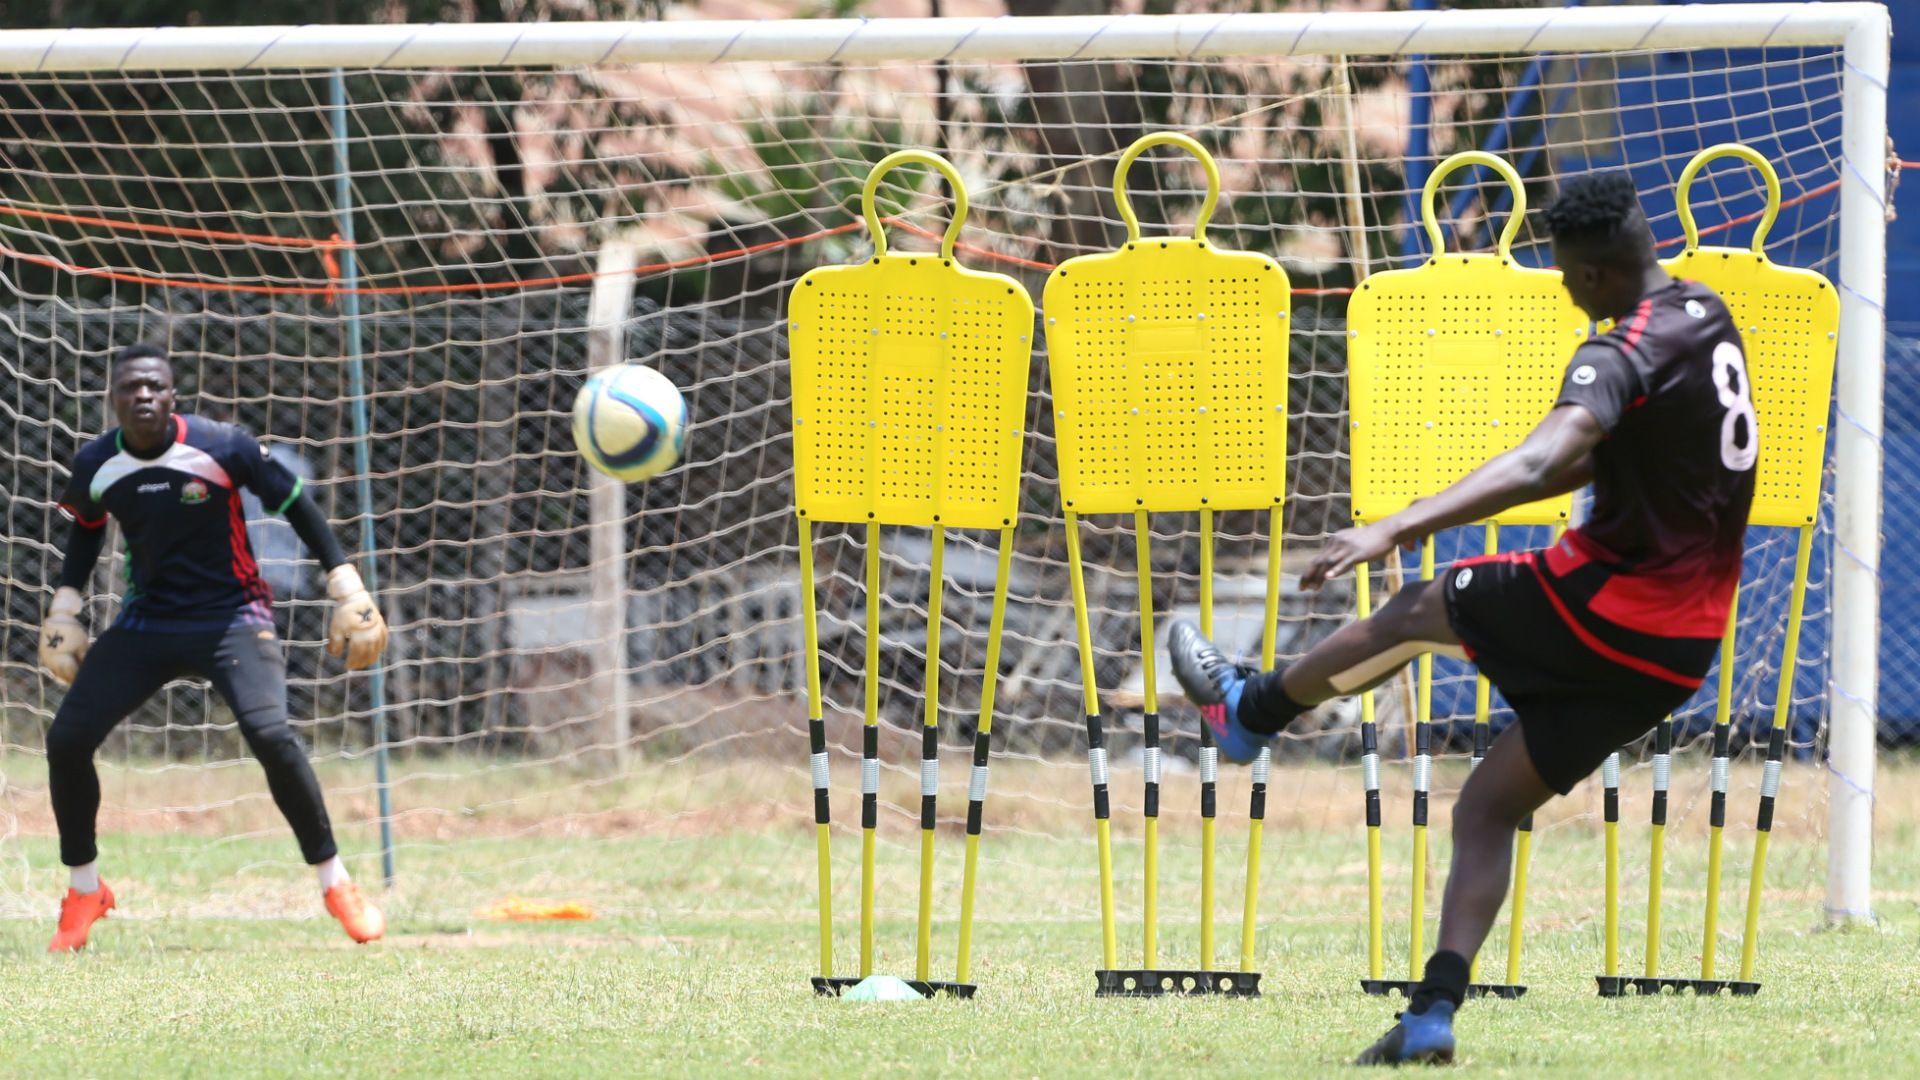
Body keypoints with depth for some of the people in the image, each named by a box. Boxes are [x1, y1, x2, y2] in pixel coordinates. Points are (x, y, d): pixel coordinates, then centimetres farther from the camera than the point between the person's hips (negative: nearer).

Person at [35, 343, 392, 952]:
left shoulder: (222, 448, -17)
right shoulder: (96, 466, -6)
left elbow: (297, 508, -7)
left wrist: (347, 590, -10)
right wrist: (65, 611, 10)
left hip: (232, 617, -4)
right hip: (145, 623, 4)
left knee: (270, 735, -26)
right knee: (67, 740, -8)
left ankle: (335, 883, -8)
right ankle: (83, 891, 14)